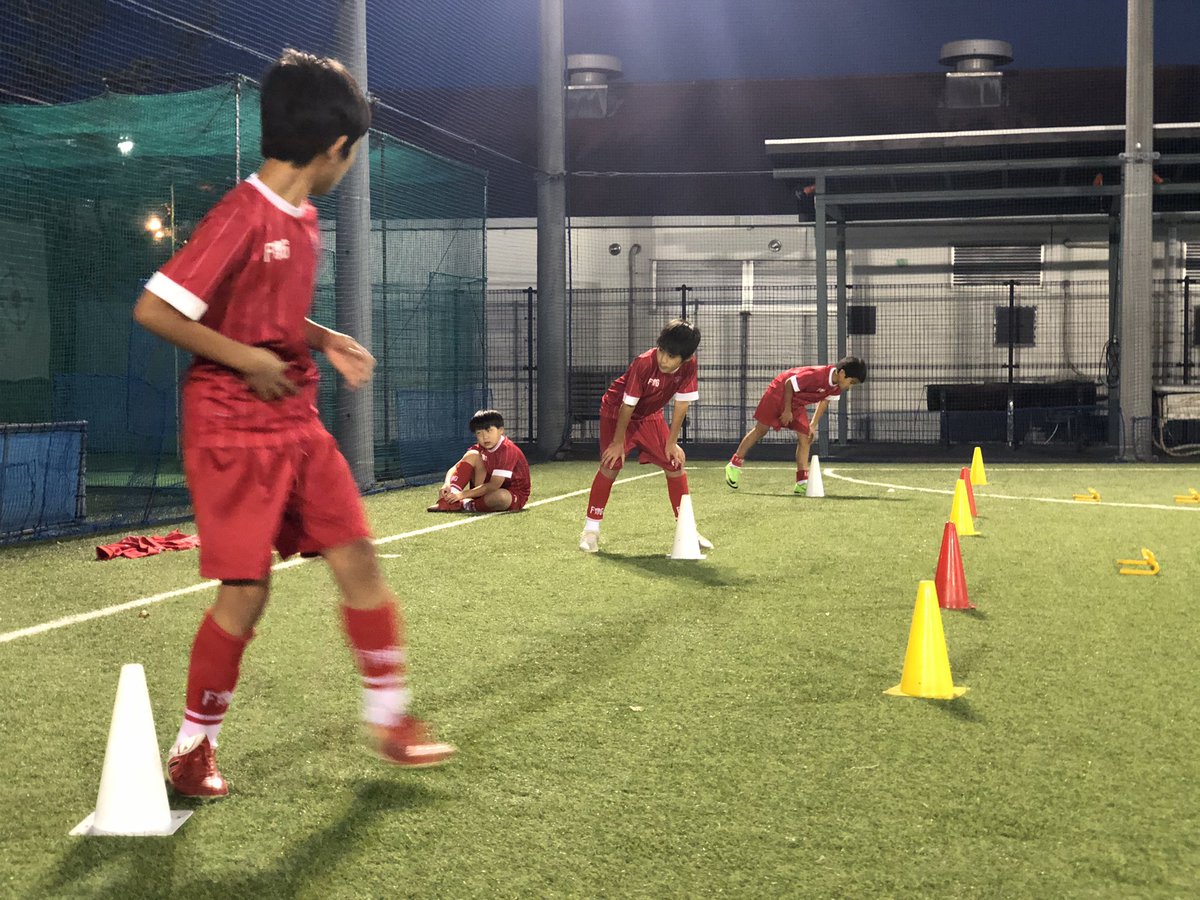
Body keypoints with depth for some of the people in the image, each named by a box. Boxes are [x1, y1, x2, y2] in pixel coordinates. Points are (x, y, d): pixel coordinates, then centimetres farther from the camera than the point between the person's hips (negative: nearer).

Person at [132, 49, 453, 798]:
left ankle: (390, 717, 17)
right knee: (246, 590, -6)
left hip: (297, 423, 8)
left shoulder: (304, 220, 9)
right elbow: (154, 310, -20)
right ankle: (194, 749, 12)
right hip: (233, 429, -8)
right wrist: (245, 360, -19)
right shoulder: (243, 216, -18)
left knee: (358, 558, 4)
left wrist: (327, 342, 8)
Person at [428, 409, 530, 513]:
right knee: (472, 456, -11)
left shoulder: (507, 450, -24)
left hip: (514, 495, -6)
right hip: (490, 490, 6)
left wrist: (462, 494, -34)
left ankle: (464, 505, -16)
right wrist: (447, 484, -30)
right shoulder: (480, 449, -1)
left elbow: (494, 485, -30)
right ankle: (449, 500, -22)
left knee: (500, 496, -43)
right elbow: (453, 469, -7)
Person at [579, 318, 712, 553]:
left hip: (650, 416, 5)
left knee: (675, 463, -1)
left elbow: (681, 404, -11)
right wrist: (618, 442, -18)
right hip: (616, 411, -5)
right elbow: (628, 406, -25)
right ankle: (591, 529, -7)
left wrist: (672, 442, -7)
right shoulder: (644, 364, -34)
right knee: (611, 464, -17)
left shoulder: (689, 366, -21)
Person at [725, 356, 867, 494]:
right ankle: (733, 465, 16)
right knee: (760, 430, 2)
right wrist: (787, 410, -18)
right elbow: (789, 384, -29)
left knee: (805, 437, -5)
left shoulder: (838, 387, -12)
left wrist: (813, 425, 2)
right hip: (780, 392, -7)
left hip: (797, 403, 7)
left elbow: (824, 401, 6)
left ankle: (802, 483, -4)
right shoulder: (817, 375, -38)